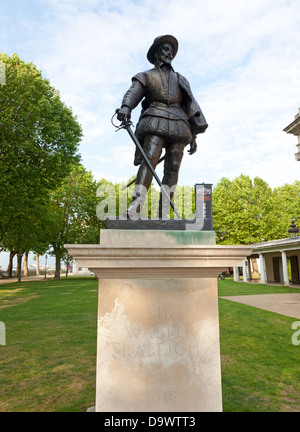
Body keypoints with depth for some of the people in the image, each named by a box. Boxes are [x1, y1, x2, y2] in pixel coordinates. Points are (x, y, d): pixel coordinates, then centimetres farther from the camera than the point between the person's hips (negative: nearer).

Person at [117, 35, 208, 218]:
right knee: (149, 160, -24)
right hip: (155, 122, -3)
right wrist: (125, 107, -25)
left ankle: (163, 214, -13)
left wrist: (193, 135, 13)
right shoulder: (145, 76, 19)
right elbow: (132, 93, -1)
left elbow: (191, 106, 23)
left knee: (173, 168, -11)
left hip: (178, 125, 3)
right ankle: (134, 209, -35)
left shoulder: (180, 80, 29)